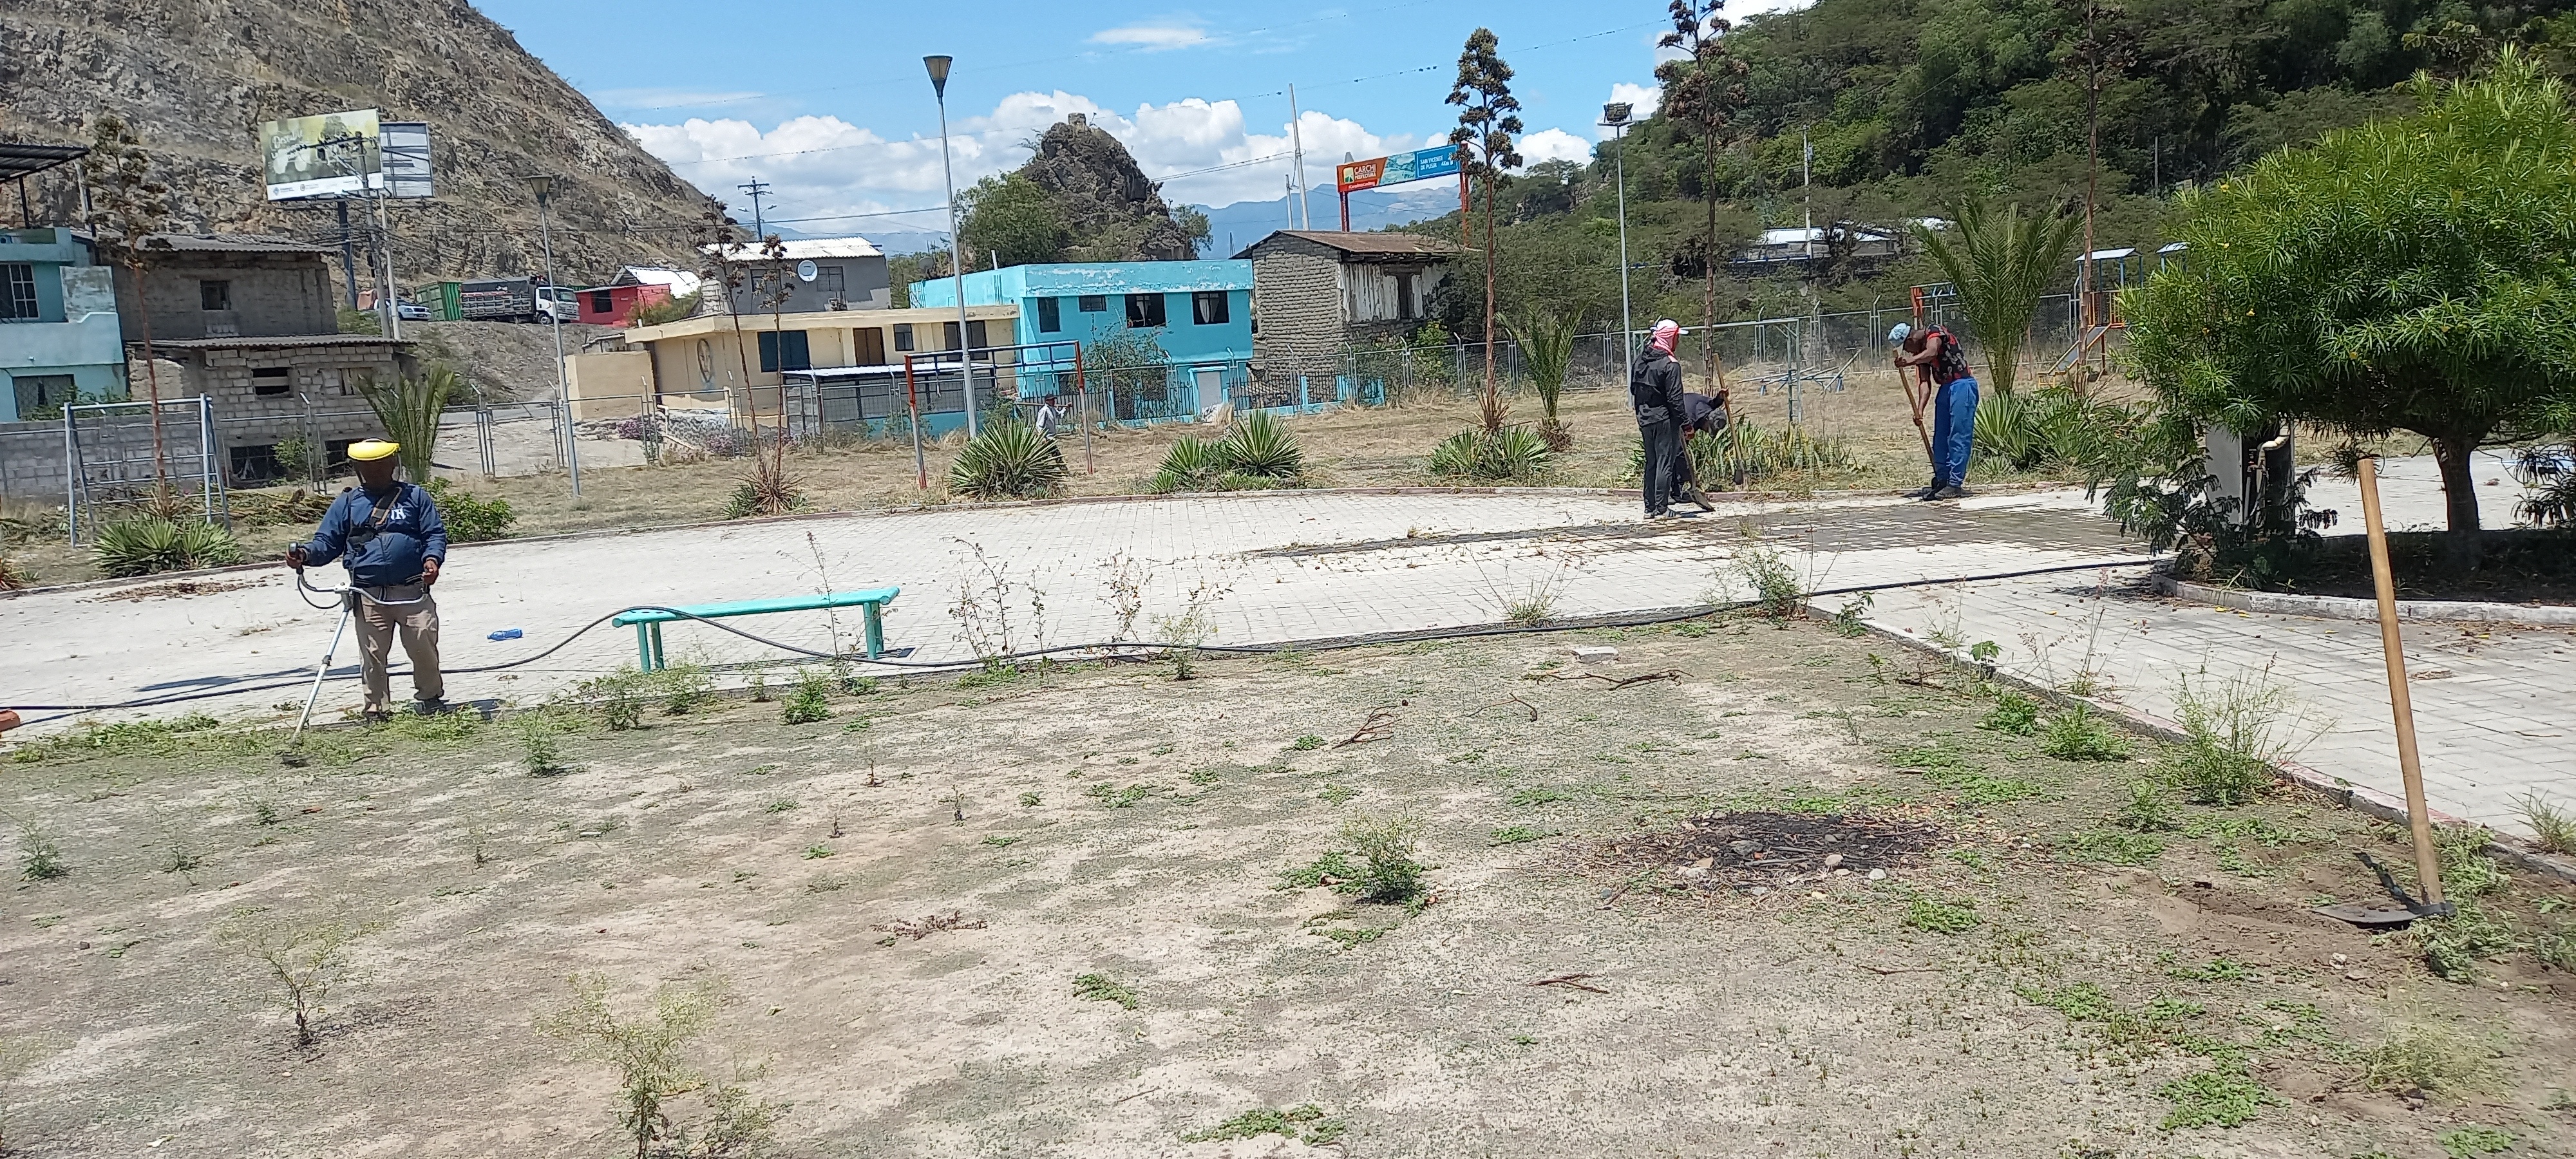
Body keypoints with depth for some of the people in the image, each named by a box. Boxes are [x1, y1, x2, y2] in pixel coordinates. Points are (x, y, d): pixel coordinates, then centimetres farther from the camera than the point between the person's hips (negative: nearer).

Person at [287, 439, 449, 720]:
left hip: (413, 591, -1)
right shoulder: (347, 503, 13)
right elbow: (327, 542, 10)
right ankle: (378, 709, 11)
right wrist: (305, 554, -12)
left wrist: (432, 558, -16)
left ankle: (430, 698, 17)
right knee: (372, 655, 2)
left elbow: (435, 534, 5)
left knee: (424, 648, -2)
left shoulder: (415, 496, 10)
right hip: (369, 596, 1)